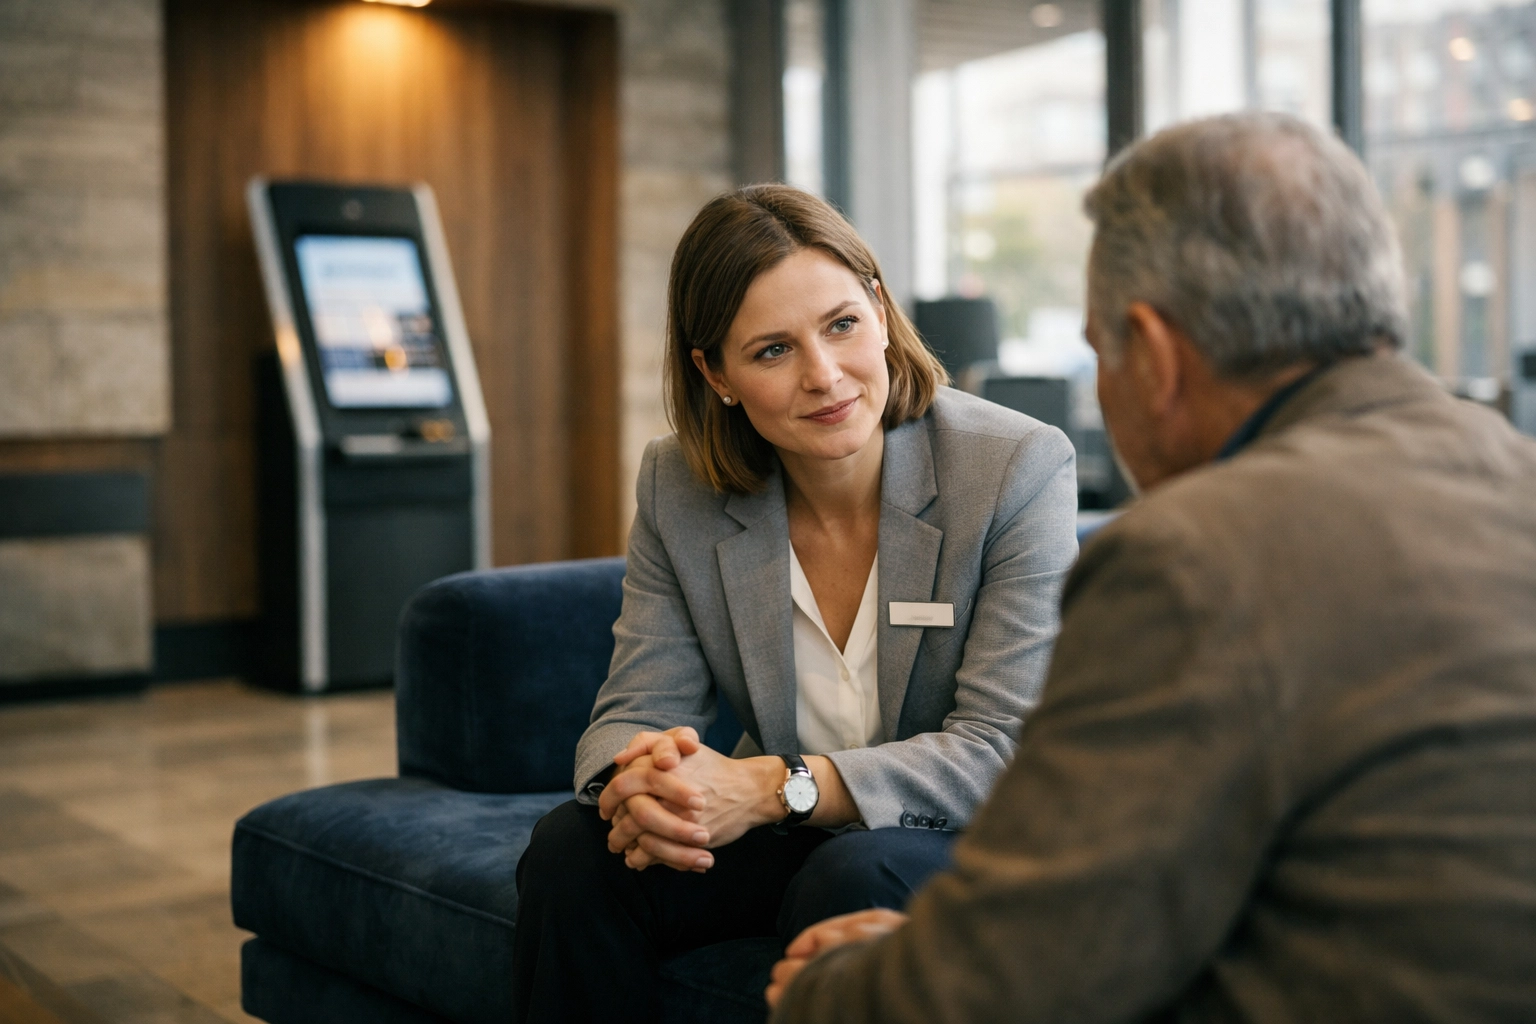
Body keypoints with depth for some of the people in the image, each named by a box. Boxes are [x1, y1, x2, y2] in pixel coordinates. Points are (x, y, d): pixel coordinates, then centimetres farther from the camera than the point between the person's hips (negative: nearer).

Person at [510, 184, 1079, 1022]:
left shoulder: (1019, 468, -17)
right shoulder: (676, 490, -4)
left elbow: (1003, 751, -21)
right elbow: (636, 709, -5)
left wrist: (776, 786, -34)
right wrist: (638, 780, -32)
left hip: (968, 841, -3)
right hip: (783, 838, 4)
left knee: (852, 878, -36)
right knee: (571, 850, -21)